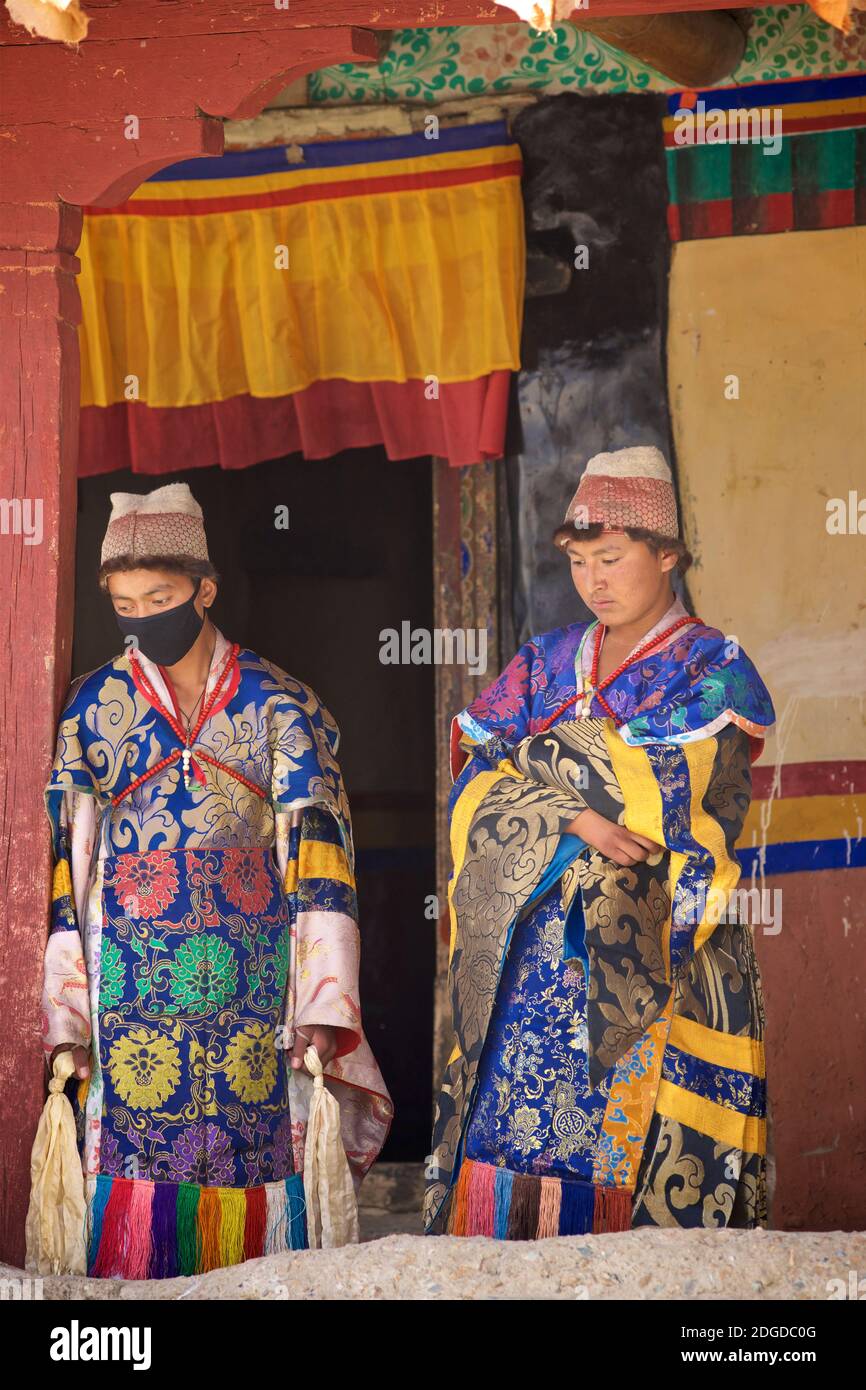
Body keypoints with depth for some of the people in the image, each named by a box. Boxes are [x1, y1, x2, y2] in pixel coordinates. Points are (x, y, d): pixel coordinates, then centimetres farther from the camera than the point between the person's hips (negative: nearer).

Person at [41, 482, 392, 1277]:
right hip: (132, 990, 1)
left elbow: (318, 855, -4)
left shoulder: (279, 705, 3)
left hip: (254, 985, -1)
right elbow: (63, 868, 5)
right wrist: (64, 1019, -2)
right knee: (134, 1173, -4)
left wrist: (324, 1006, -13)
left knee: (256, 1169, -3)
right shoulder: (91, 710, 7)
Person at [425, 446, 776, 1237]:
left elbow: (666, 795, -12)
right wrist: (576, 820, -13)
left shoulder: (715, 670, 1)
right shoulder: (546, 662, 14)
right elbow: (473, 785, 4)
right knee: (504, 1162, -1)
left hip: (655, 969, -4)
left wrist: (546, 751, -4)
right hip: (531, 968, 4)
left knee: (639, 1165, -7)